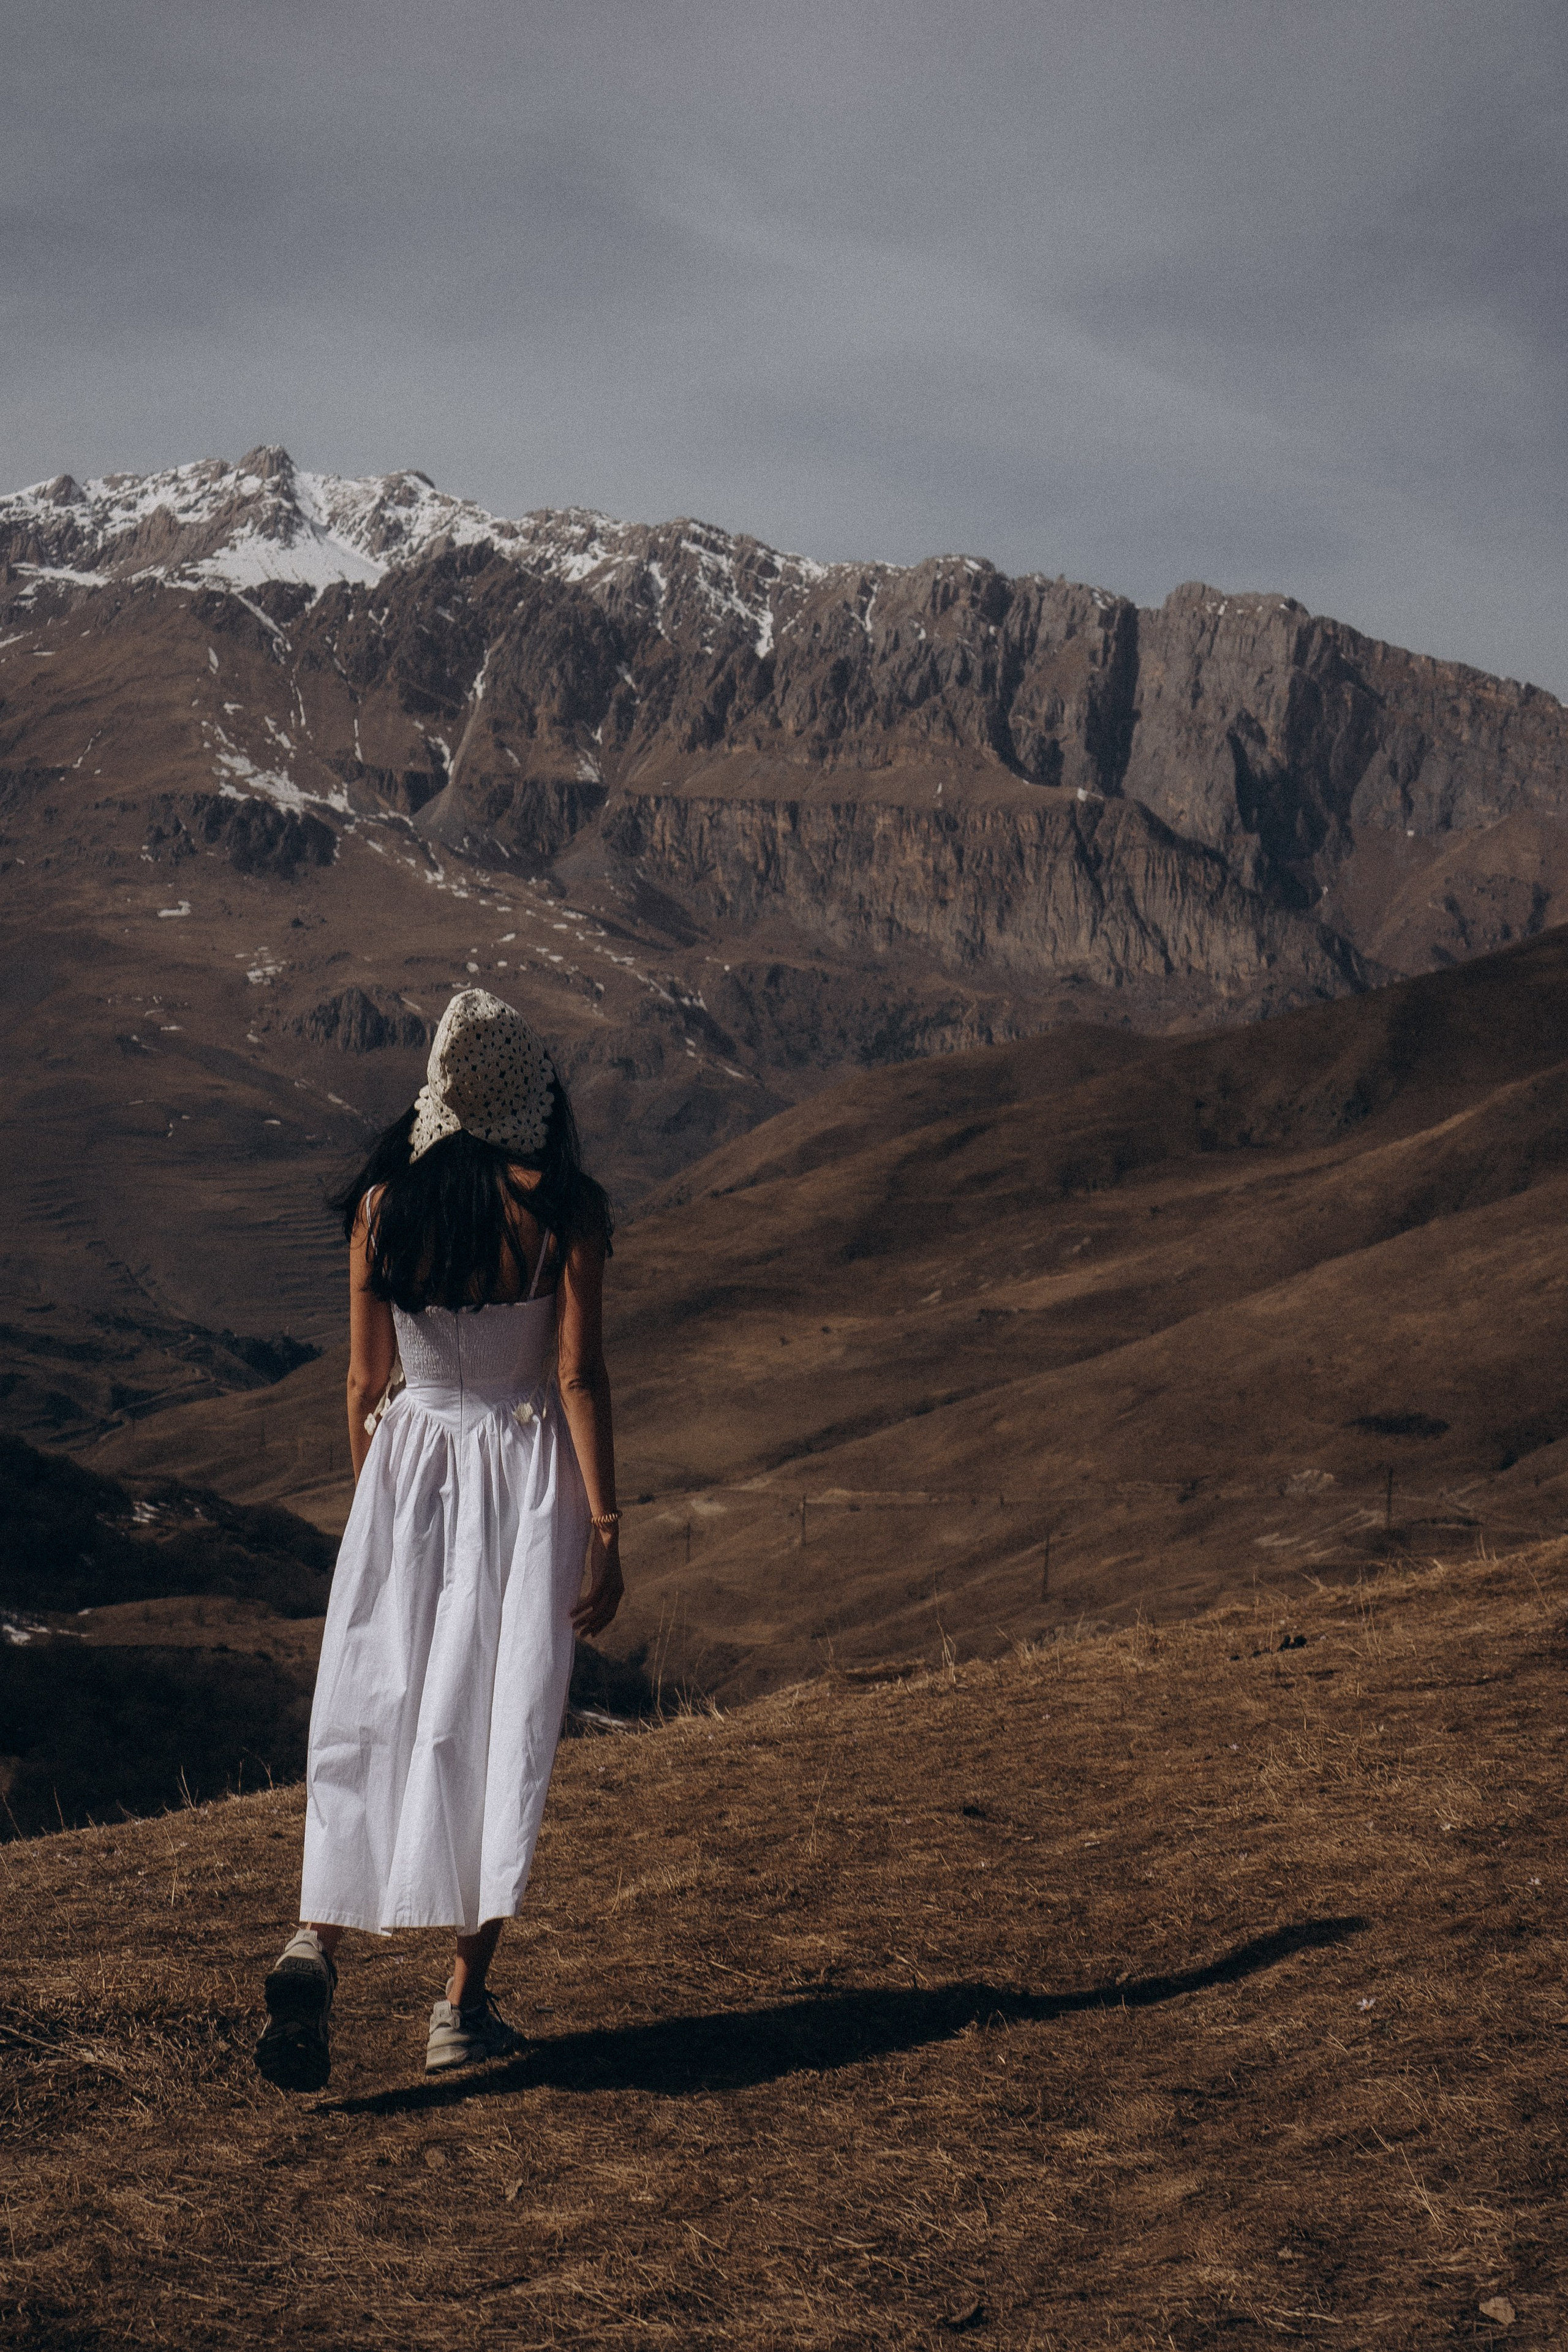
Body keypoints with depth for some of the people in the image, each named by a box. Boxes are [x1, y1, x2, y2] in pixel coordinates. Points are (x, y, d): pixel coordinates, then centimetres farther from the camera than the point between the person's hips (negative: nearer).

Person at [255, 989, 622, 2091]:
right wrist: (605, 1528, -8)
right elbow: (580, 1376, -11)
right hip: (527, 1473, -2)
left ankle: (317, 1941, -14)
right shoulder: (564, 1209, -9)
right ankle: (467, 2004, 8)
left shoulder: (383, 1205, -1)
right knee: (504, 1724, 6)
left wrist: (371, 1504, 17)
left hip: (410, 1464, 2)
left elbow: (365, 1381, 4)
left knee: (369, 1717, 7)